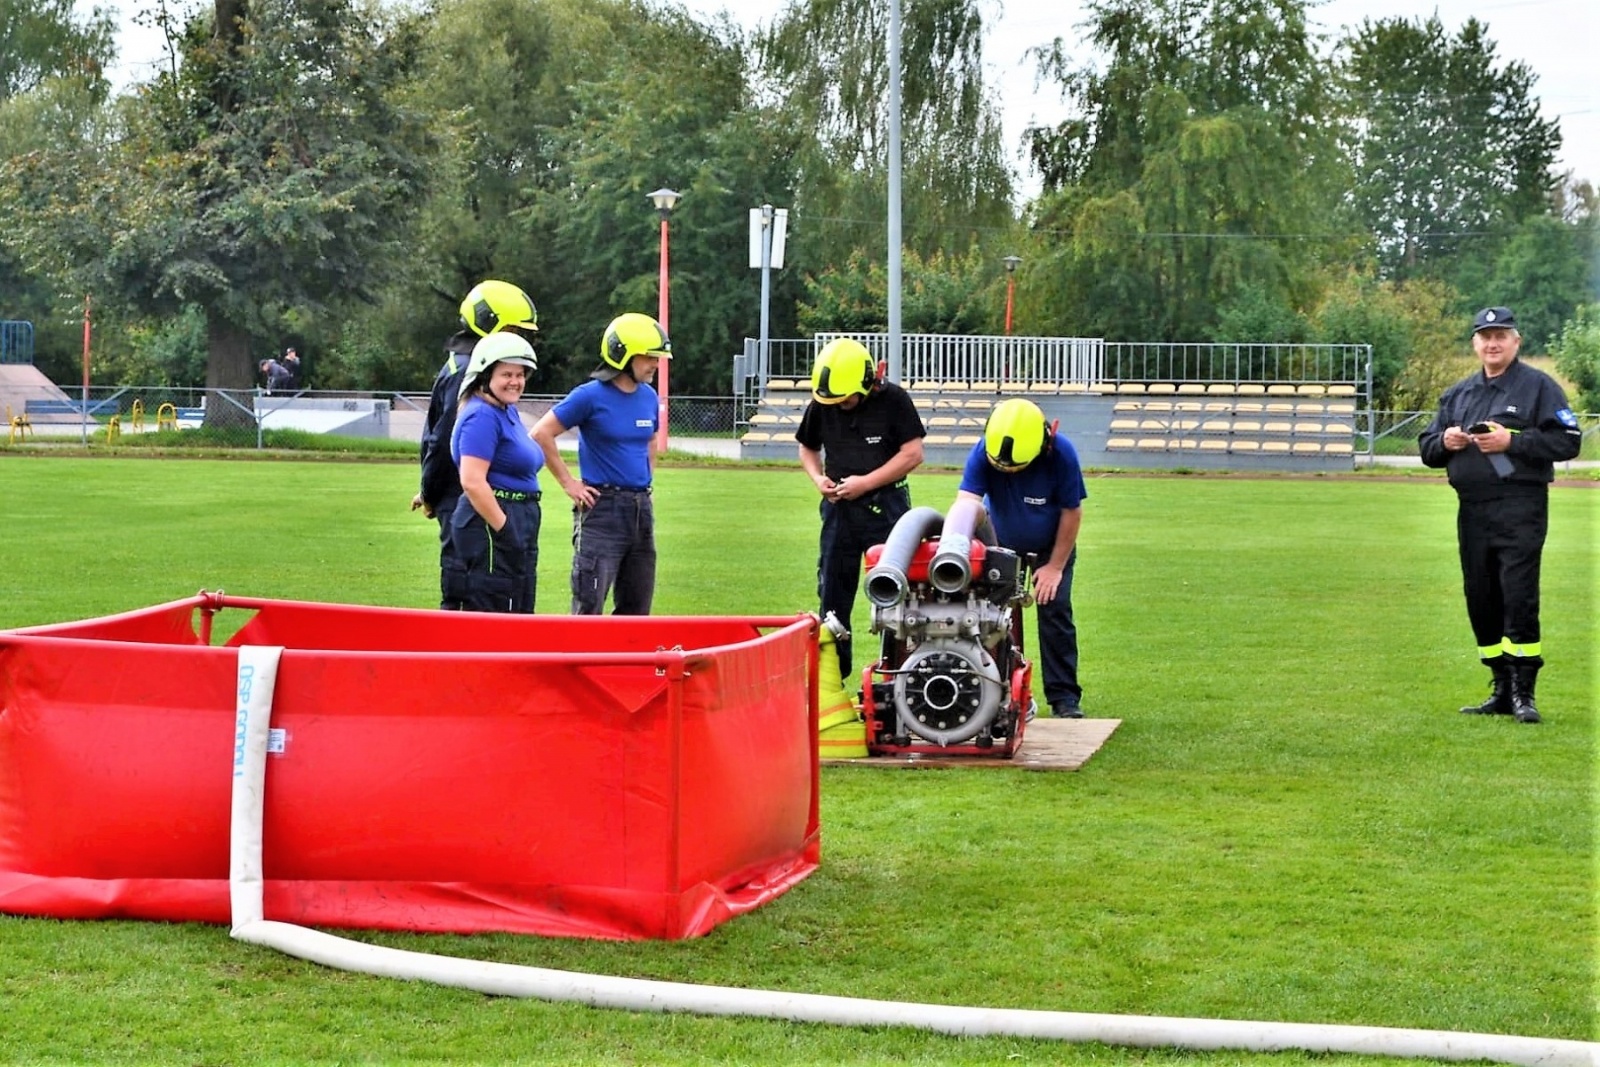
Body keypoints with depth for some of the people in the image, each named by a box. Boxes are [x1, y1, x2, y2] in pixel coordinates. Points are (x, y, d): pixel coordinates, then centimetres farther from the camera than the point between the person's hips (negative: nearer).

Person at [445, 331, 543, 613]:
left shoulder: (508, 411, 15)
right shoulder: (483, 416, -14)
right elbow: (472, 482, -22)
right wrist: (505, 530, -22)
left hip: (517, 527, 10)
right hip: (490, 526, -10)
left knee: (520, 613, 14)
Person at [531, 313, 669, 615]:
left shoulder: (648, 397, 9)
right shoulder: (590, 396, -10)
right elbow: (541, 434, -9)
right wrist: (568, 482, -8)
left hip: (641, 508, 7)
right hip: (602, 508, -7)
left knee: (636, 608, 11)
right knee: (589, 608, -7)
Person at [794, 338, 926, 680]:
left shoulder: (893, 401, -10)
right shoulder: (821, 406, 2)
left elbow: (913, 453, -12)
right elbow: (807, 448, 17)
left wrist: (865, 483, -16)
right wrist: (818, 478, -4)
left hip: (885, 506, -4)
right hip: (839, 507, 4)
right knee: (833, 595, 8)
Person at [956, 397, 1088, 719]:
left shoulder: (1060, 452, -31)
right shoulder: (983, 453, -30)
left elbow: (1072, 512, -19)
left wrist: (1055, 566, -15)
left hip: (1050, 545, -1)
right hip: (1002, 542, 1)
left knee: (1054, 611, -9)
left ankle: (1064, 698, -4)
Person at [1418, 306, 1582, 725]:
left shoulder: (1538, 386, 1)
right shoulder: (1457, 393, 18)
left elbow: (1568, 440, -8)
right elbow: (1427, 448, 20)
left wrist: (1512, 441, -16)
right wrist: (1444, 441, -3)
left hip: (1520, 506, -6)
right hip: (1471, 509, 6)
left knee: (1519, 598, -12)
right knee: (1481, 601, 8)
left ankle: (1523, 693, -7)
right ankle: (1501, 690, 17)